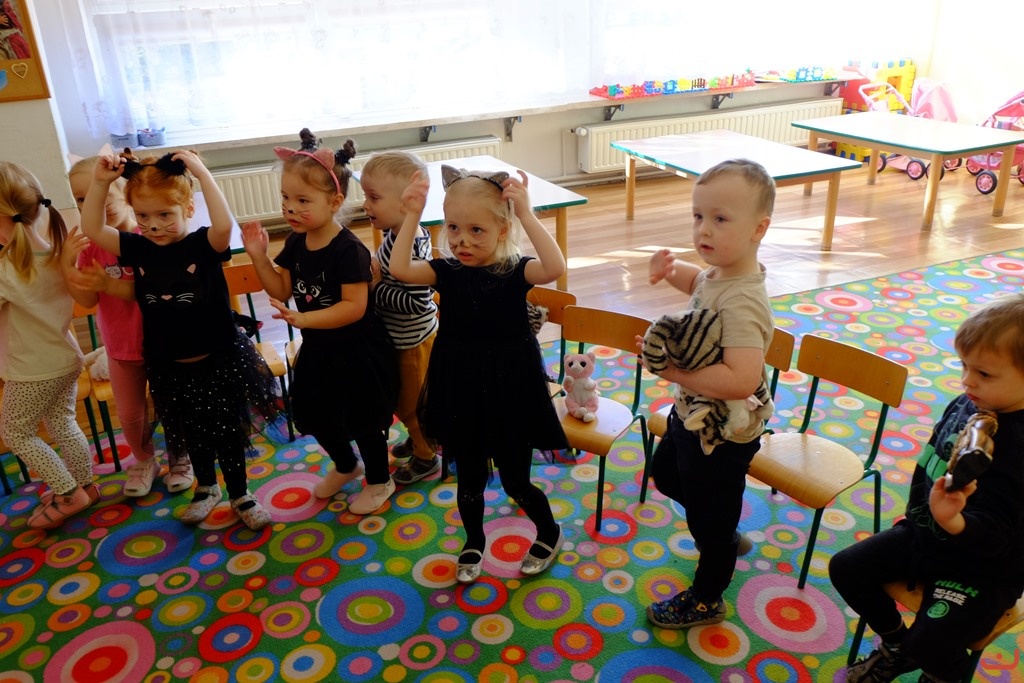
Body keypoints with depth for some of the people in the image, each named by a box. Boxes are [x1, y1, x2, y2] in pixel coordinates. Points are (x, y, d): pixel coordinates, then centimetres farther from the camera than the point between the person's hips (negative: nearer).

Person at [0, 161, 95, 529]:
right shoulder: (54, 248, -10)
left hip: (33, 370, -6)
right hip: (66, 359, 6)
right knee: (62, 424, 22)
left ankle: (68, 493, 19)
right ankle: (84, 485, 36)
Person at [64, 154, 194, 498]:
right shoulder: (89, 245, -4)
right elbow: (87, 300, -9)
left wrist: (110, 284, -37)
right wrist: (68, 264, -24)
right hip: (121, 347, 4)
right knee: (129, 413, 16)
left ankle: (179, 458, 38)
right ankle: (144, 461, 41)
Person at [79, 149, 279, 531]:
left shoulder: (203, 245, -15)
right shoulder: (138, 248, -2)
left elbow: (224, 225, -35)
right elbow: (92, 230, -5)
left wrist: (202, 174, -35)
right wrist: (100, 182, -14)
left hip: (219, 361, -4)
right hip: (170, 367, 4)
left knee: (228, 433, 10)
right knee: (192, 434, 22)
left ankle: (239, 496, 29)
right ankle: (206, 487, 44)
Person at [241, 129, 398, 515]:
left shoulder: (349, 249, -25)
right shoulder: (296, 243, -2)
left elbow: (354, 307, -28)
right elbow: (282, 290, 2)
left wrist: (303, 319, -35)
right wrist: (259, 257, -11)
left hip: (356, 351, -8)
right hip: (318, 350, 8)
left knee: (364, 421, 10)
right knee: (317, 417, 22)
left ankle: (379, 481, 35)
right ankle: (346, 466, 49)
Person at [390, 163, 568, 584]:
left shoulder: (515, 270, -13)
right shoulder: (447, 272, -5)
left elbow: (555, 268, -33)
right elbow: (399, 269, -21)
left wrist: (526, 215, -35)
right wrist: (412, 216, -23)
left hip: (510, 394, -3)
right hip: (461, 395, 3)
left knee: (515, 481, 11)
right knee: (469, 480, 18)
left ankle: (549, 533, 41)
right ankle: (473, 543, 45)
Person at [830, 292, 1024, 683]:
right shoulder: (965, 405, -7)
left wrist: (954, 522, -51)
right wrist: (915, 515, 17)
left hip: (980, 568, -7)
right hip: (924, 533, 8)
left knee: (930, 643, -22)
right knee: (846, 568, 7)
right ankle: (896, 647, 31)